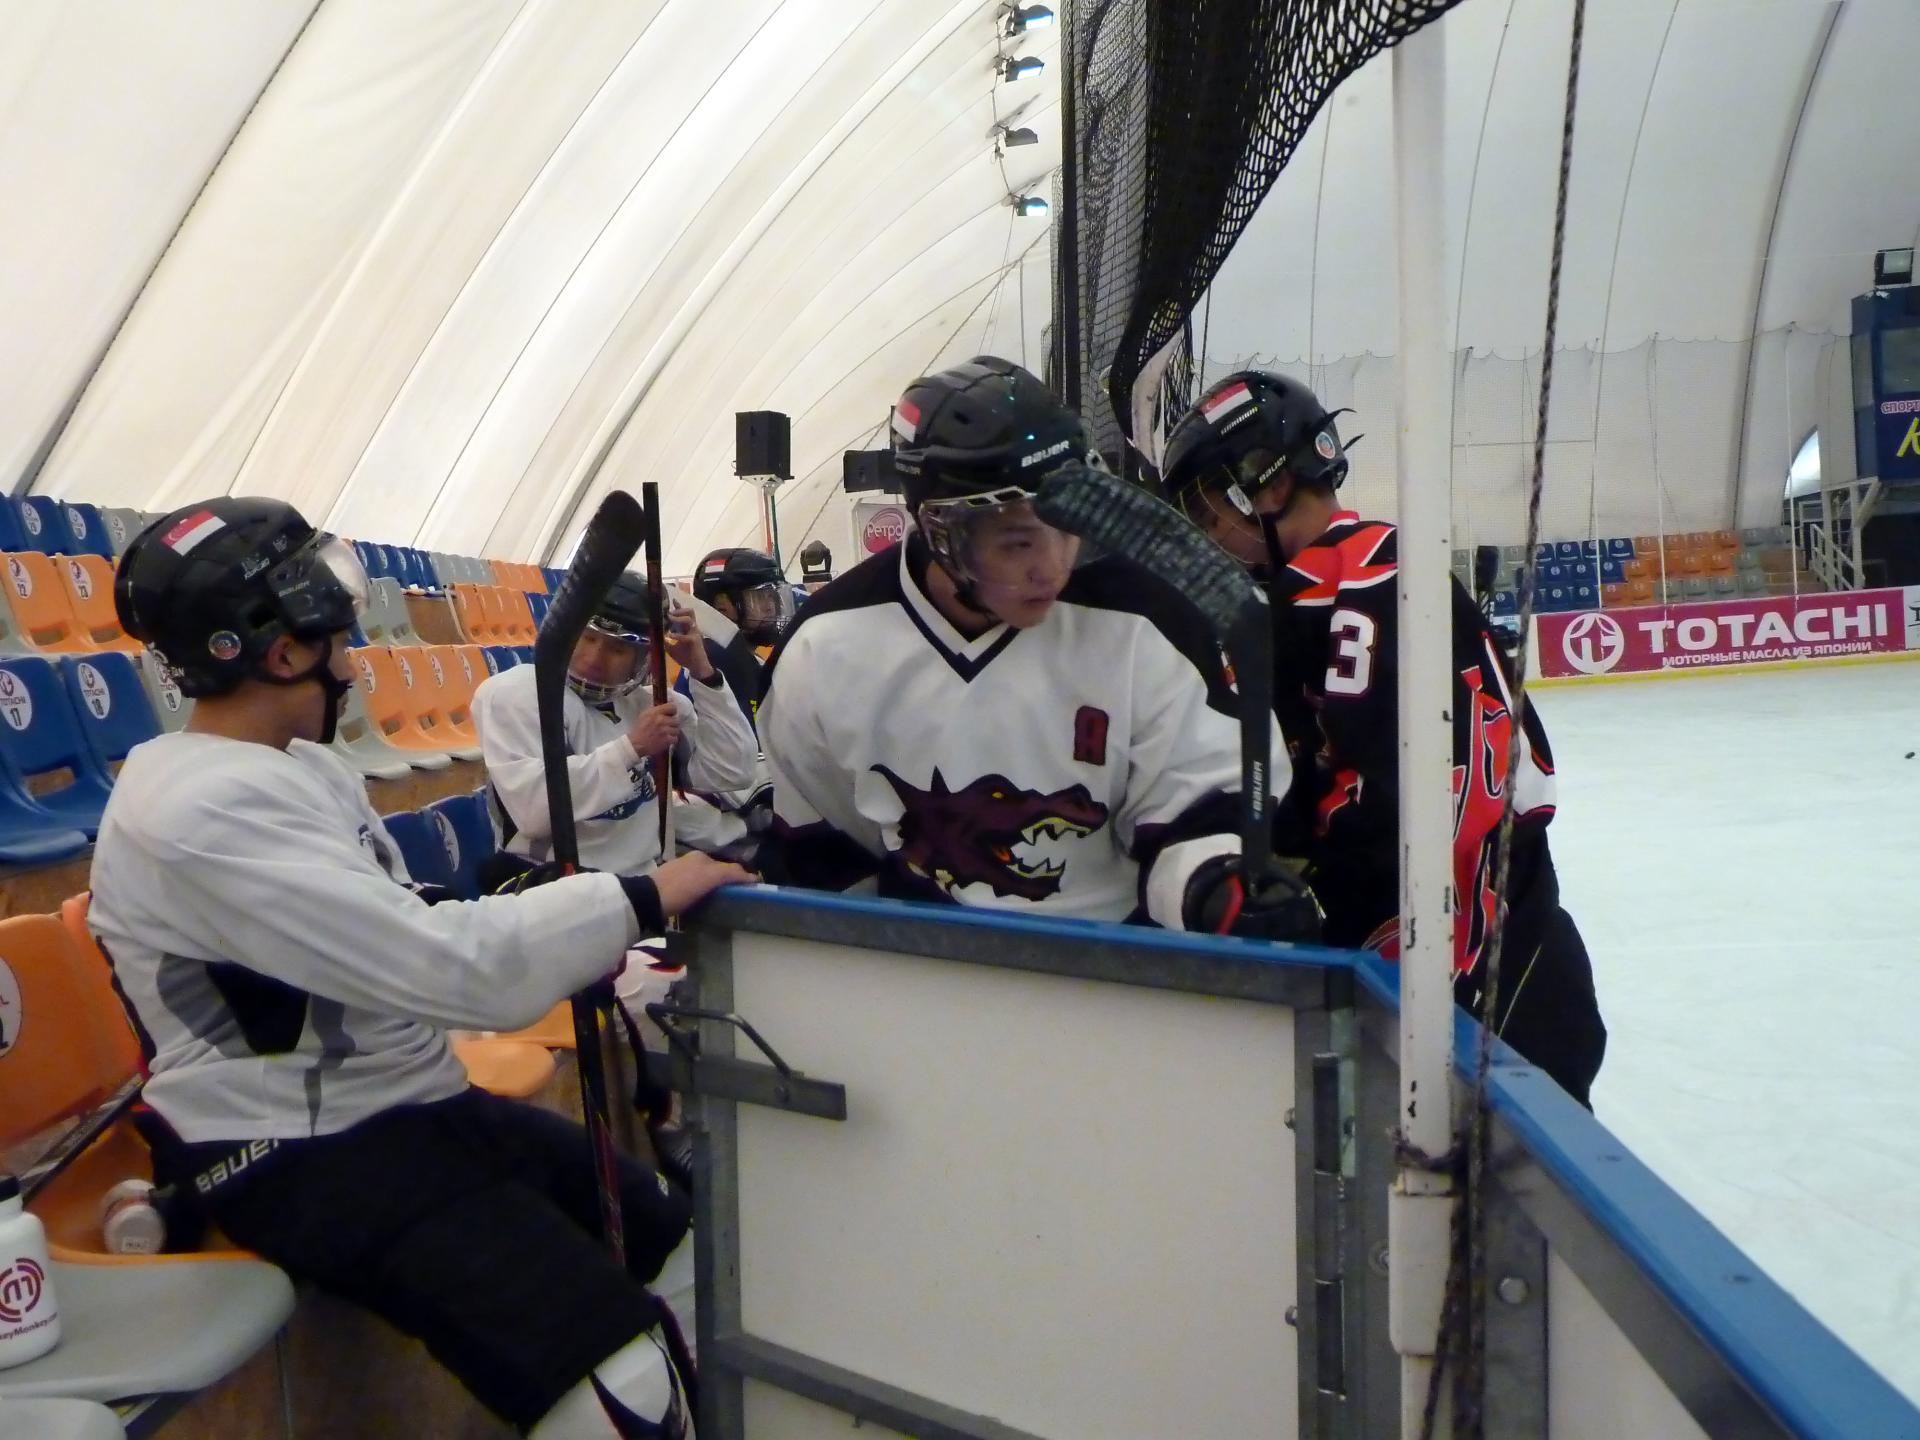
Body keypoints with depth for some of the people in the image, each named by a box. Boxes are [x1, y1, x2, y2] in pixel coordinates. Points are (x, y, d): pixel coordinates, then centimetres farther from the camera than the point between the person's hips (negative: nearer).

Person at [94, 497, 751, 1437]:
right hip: (305, 1156, -10)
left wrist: (595, 933, 0)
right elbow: (449, 966, -28)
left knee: (686, 1237, 11)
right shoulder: (206, 808, -22)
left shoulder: (293, 768, 11)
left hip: (412, 1106, 10)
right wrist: (643, 898, -18)